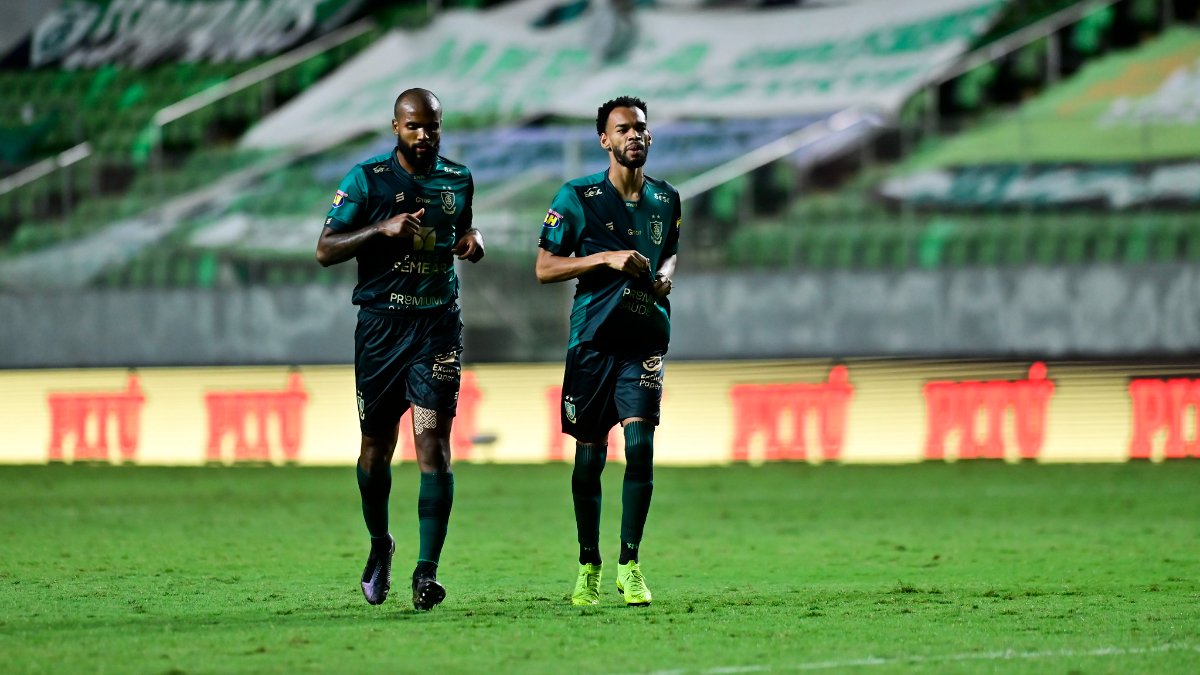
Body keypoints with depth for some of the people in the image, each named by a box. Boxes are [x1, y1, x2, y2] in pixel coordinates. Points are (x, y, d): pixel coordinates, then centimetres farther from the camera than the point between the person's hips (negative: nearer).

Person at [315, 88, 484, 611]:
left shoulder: (458, 181, 8)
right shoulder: (367, 179, -3)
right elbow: (325, 250, -6)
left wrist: (472, 240, 4)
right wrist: (383, 229, -20)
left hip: (438, 326, 1)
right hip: (380, 325, -1)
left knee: (434, 442, -11)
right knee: (377, 444, 8)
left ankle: (426, 571, -14)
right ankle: (379, 545, 34)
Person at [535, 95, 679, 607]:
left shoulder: (666, 200, 10)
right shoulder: (577, 198, -2)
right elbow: (544, 268, -4)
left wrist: (665, 273, 5)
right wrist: (606, 259, -14)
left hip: (645, 338, 2)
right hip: (593, 337, -2)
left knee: (640, 442, -12)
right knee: (590, 453, 4)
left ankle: (629, 564, -5)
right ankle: (588, 565, 17)